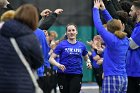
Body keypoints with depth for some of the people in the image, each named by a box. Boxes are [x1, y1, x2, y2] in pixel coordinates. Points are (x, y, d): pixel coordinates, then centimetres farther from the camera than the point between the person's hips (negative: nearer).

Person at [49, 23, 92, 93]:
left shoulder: (81, 45, 7)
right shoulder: (62, 44, -2)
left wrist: (88, 62, 0)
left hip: (76, 75, 1)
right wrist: (58, 65, -25)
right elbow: (51, 59, -6)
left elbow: (86, 58, 23)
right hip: (63, 74, -1)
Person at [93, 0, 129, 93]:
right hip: (124, 78, 8)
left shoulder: (112, 40, -13)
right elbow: (114, 24, 18)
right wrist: (104, 10, 20)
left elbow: (98, 25, -9)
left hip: (112, 78, -8)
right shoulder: (125, 40, 7)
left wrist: (96, 9, 4)